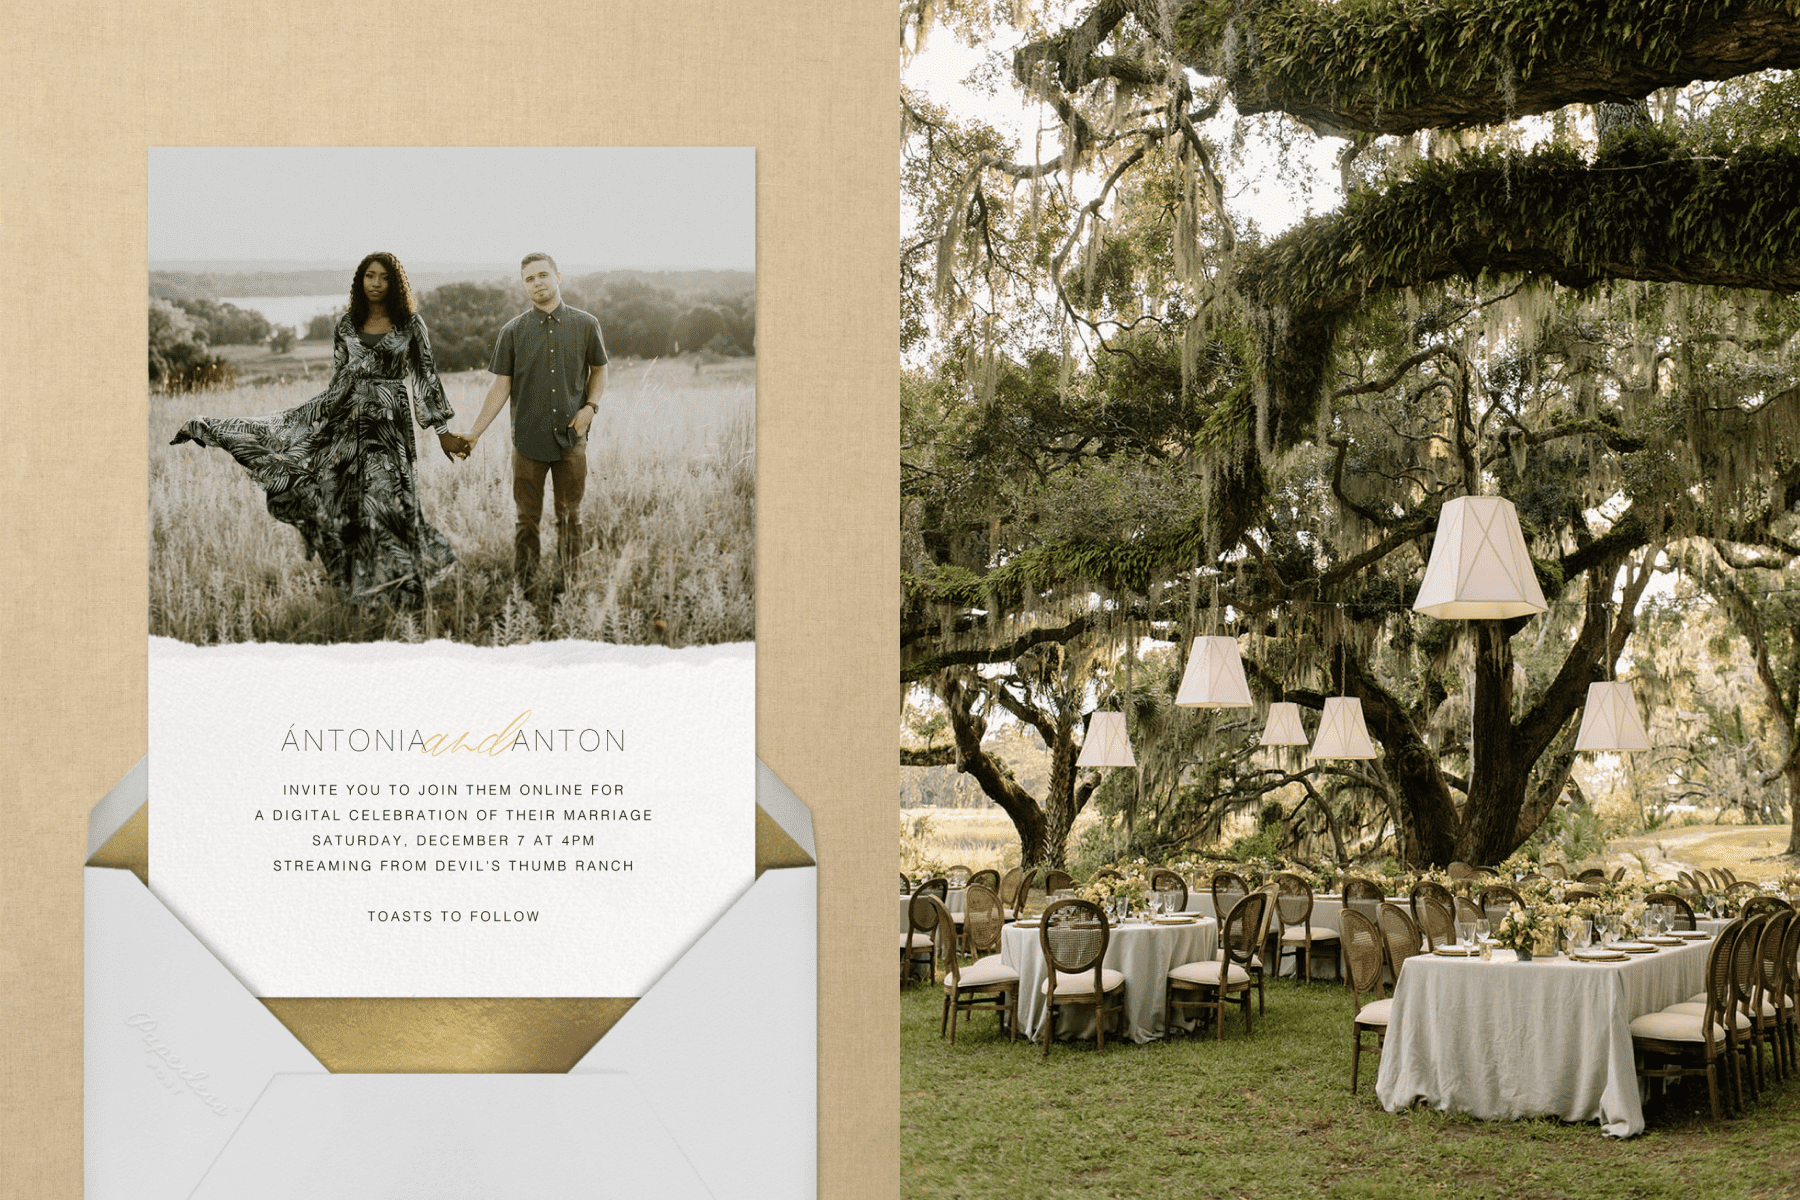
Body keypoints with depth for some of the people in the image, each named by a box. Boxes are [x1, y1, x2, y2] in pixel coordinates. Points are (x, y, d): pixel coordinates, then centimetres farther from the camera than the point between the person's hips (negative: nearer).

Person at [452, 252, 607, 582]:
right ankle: (522, 589, 13)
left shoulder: (586, 325, 1)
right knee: (527, 519, 5)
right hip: (528, 440, 0)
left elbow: (599, 370, 14)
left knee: (569, 518, 8)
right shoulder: (513, 331, 0)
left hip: (571, 438, 0)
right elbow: (501, 388, 2)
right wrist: (474, 432, -5)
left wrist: (590, 406, -4)